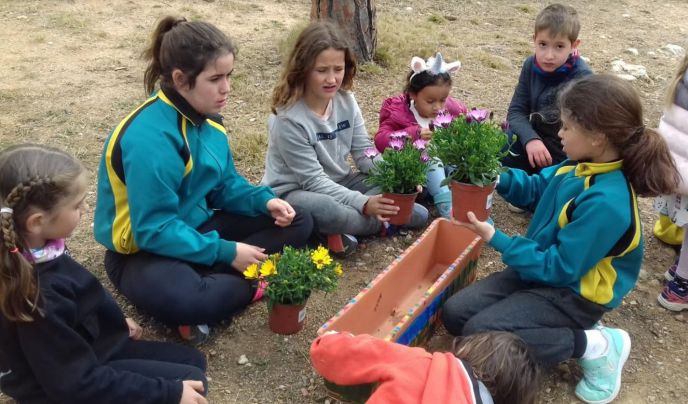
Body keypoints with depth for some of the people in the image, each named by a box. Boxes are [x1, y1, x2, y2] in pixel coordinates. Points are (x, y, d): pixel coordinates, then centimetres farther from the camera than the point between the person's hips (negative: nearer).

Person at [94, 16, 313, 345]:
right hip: (144, 249, -8)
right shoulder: (150, 139, -28)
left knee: (297, 224, 1)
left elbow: (224, 184, 9)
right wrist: (226, 252, -25)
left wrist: (264, 201, -10)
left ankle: (213, 281, -13)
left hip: (197, 227, 9)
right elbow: (154, 230, -28)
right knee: (182, 299, -43)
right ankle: (248, 286, -11)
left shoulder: (206, 118, -1)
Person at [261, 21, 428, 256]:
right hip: (293, 191, -6)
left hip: (338, 181, 7)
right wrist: (363, 204, -33)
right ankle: (387, 220, -13)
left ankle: (341, 232, -12)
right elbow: (313, 180, -25)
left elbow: (364, 152, -2)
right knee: (326, 210, -40)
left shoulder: (346, 100, -5)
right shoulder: (289, 119, -25)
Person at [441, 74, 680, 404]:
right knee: (454, 313, -1)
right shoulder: (581, 166, -5)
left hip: (572, 293, -8)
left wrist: (495, 239, -24)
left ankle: (594, 346, -8)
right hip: (543, 268, 8)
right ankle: (552, 329, 8)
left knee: (479, 335, -20)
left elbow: (559, 268, -25)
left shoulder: (605, 203, -32)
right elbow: (535, 189, 13)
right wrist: (497, 177, -7)